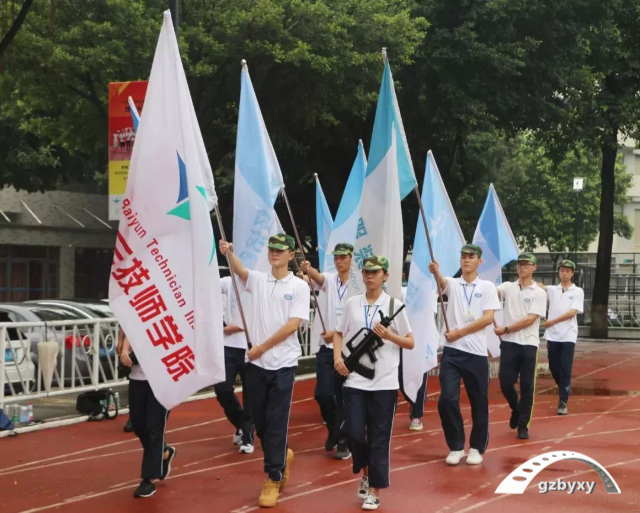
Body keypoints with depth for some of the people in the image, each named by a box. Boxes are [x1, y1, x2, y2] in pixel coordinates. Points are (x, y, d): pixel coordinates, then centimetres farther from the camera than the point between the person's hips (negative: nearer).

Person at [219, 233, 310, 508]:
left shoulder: (299, 286, -3)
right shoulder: (257, 280, 6)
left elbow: (292, 325, -10)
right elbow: (239, 269, -15)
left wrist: (262, 347, -11)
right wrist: (228, 252, -37)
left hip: (283, 364, -4)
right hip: (256, 363, 4)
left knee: (276, 422, -1)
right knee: (258, 419, 12)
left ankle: (273, 479, 9)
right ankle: (282, 456, 38)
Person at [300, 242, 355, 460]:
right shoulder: (329, 279, 5)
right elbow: (317, 276, -19)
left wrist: (336, 333, -19)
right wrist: (307, 269, -40)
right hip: (327, 347, 3)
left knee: (343, 397, 2)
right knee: (322, 393, 0)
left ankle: (343, 442, 13)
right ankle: (334, 429, 26)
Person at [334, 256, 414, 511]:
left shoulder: (394, 305, -1)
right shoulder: (352, 303, 6)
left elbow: (410, 343, 2)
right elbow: (339, 333, 15)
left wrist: (389, 335, -15)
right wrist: (337, 356, -2)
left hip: (384, 382, -2)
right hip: (355, 380, 2)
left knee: (379, 438, 2)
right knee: (354, 432, -2)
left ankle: (375, 491, 12)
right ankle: (365, 471, 27)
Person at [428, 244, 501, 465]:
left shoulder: (488, 287, 4)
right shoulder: (452, 284, 7)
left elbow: (488, 318, -6)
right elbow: (442, 282, -18)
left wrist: (460, 332, -11)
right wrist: (436, 273, -41)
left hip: (476, 353, -1)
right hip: (452, 351, 1)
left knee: (479, 402, 6)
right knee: (447, 399, -7)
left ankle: (477, 448, 20)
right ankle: (456, 446, 8)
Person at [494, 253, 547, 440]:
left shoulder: (539, 293, 0)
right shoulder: (508, 287, 8)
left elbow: (529, 320, -9)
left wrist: (506, 329, -11)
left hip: (528, 344, -2)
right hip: (509, 343, 2)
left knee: (527, 386, 1)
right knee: (505, 383, 0)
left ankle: (523, 426, 11)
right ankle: (515, 409, 31)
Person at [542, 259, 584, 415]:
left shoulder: (578, 291, 2)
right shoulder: (552, 290, 9)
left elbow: (572, 312, -9)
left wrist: (552, 321, -11)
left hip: (568, 336, -3)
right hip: (552, 336, 3)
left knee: (565, 368, -6)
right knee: (553, 367, 10)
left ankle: (563, 402, -4)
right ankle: (565, 389, 36)